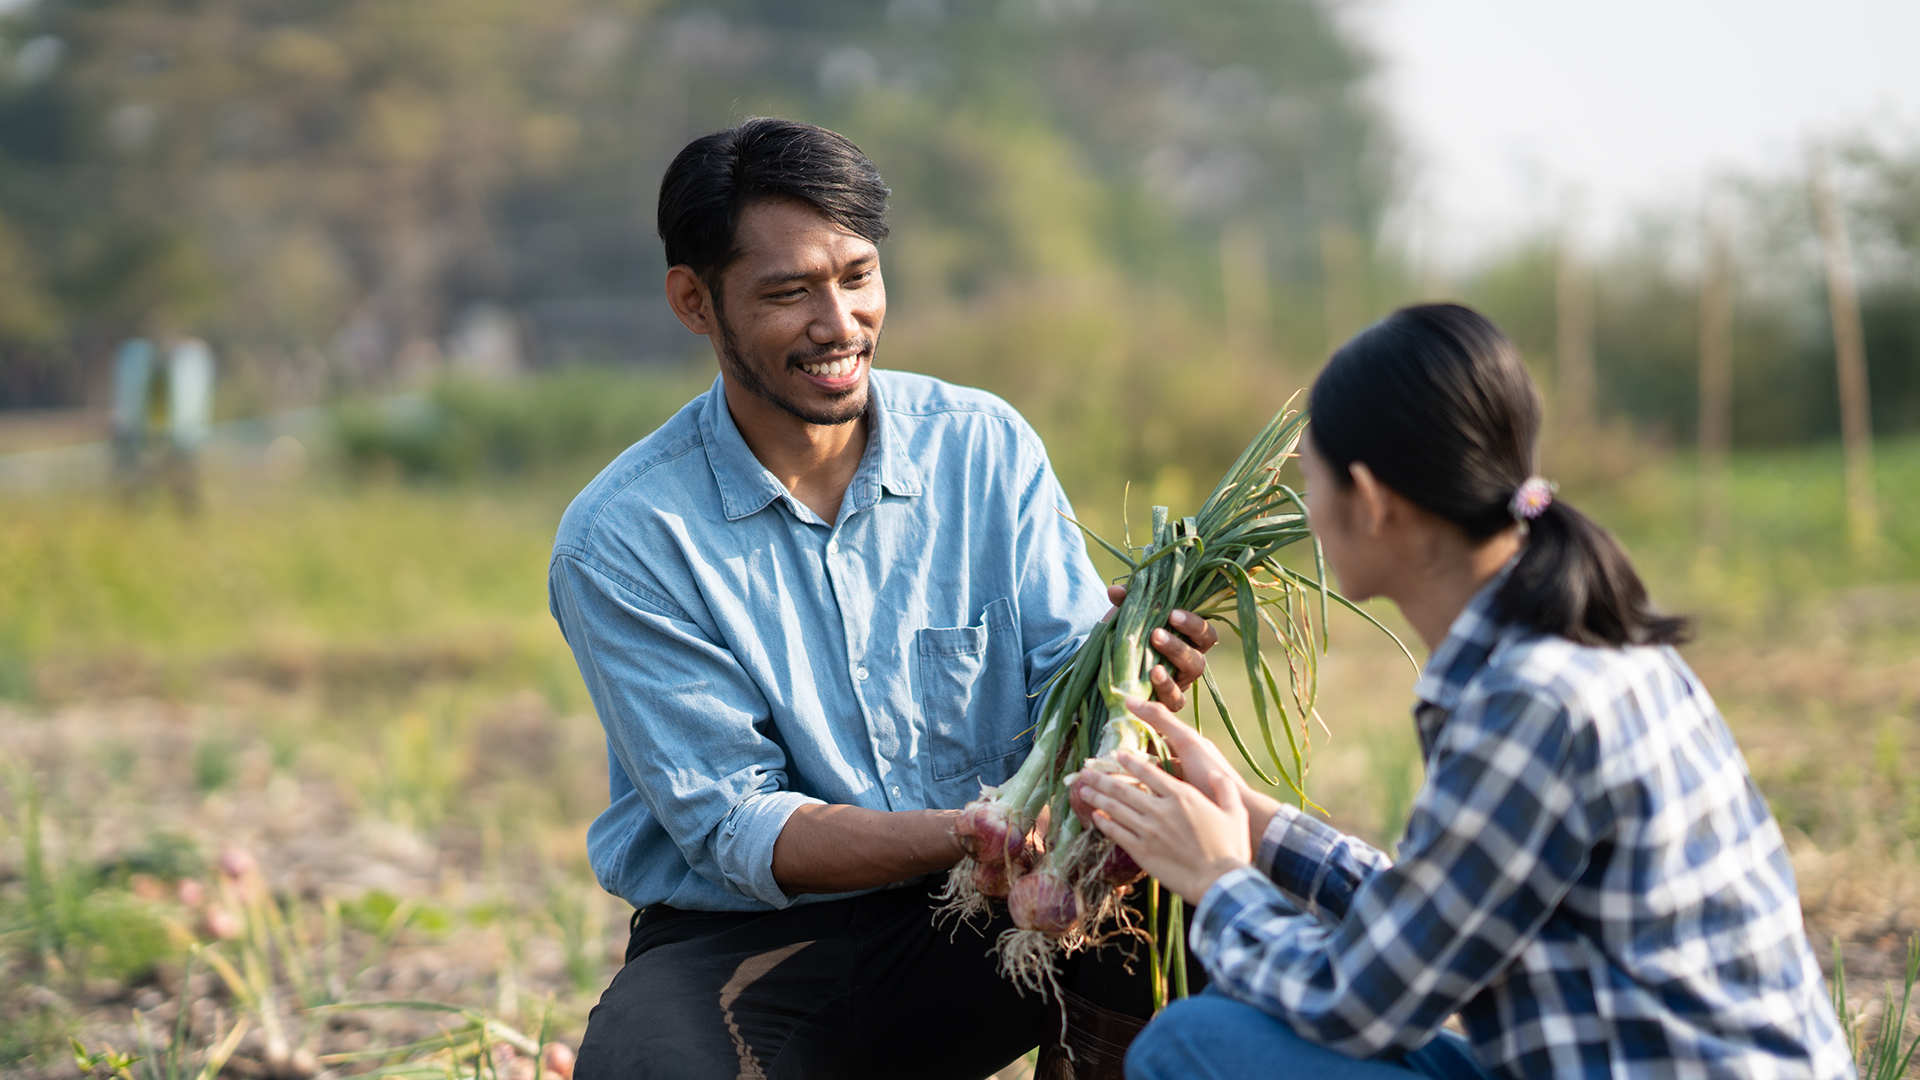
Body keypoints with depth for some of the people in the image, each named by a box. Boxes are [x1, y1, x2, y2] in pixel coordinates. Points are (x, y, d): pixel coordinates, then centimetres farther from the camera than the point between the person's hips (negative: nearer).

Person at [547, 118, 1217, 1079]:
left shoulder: (986, 447, 1)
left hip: (977, 916, 3)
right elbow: (734, 825, -14)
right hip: (742, 941, -3)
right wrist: (974, 835, -31)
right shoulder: (619, 540, -9)